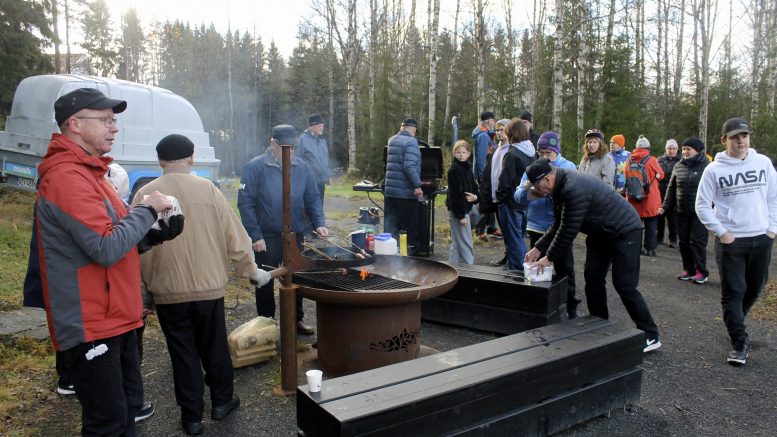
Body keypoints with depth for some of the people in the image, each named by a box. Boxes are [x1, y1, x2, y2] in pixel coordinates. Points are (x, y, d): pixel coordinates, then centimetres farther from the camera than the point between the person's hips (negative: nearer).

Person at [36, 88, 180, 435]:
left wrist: (157, 233, 1)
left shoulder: (87, 171, 14)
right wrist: (147, 209, -14)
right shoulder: (67, 177, -19)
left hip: (114, 318, 10)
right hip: (91, 325, -10)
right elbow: (107, 248, -25)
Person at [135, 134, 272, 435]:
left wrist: (145, 287, 13)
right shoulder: (207, 189, -6)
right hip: (209, 286, 0)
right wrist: (251, 270, 8)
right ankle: (222, 402, 31)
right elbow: (233, 235, -4)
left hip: (168, 291, 0)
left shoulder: (145, 195, -4)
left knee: (183, 354, 10)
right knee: (214, 347, 17)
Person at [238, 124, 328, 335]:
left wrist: (318, 223, -9)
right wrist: (255, 236, -17)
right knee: (265, 282, 10)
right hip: (266, 238, -3)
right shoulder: (255, 167, -10)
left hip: (295, 235, 4)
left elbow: (313, 198, 7)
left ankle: (297, 319, 32)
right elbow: (245, 203, -13)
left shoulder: (302, 168, 2)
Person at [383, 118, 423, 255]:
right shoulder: (411, 141, -11)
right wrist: (417, 185, -20)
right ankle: (409, 253, 11)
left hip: (390, 191, 7)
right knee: (410, 228, 5)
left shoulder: (392, 140, 12)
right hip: (406, 193, -7)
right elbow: (410, 166, -22)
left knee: (391, 228, 11)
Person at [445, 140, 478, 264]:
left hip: (464, 208, 9)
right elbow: (454, 194, -18)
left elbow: (473, 187, 17)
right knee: (466, 243, -3)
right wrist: (461, 215, -20)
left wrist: (475, 196, -7)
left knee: (456, 243, 15)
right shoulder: (454, 170, -15)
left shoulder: (467, 168, 11)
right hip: (457, 210, -9)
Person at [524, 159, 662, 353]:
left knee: (624, 285, -9)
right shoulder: (561, 186, 2)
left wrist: (549, 258, -18)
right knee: (592, 279, 9)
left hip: (624, 231, -10)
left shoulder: (574, 189, -31)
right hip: (600, 233, 10)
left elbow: (568, 230, -28)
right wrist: (538, 248, 1)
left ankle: (650, 336, 3)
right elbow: (558, 225, 8)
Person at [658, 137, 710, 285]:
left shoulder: (706, 166, -5)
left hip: (699, 212, -5)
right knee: (684, 241, 8)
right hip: (681, 212, 5)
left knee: (697, 242, -4)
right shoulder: (678, 166, 9)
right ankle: (688, 269, 19)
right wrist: (665, 206, 8)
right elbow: (671, 189, 14)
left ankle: (701, 271, 8)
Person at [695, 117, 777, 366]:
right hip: (730, 241, -4)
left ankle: (734, 323, 39)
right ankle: (740, 343, 6)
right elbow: (702, 206, -3)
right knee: (733, 292, -1)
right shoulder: (714, 169, -6)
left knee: (754, 288, 16)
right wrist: (721, 232, -9)